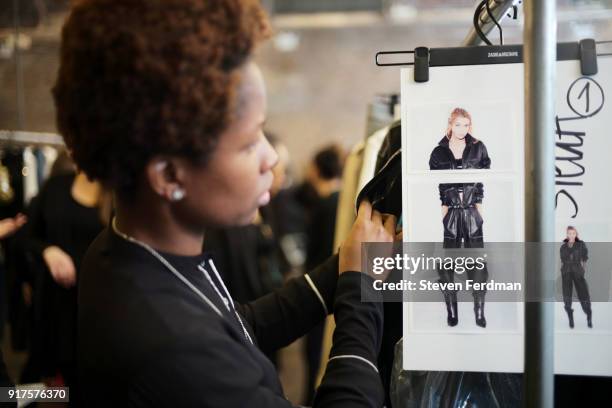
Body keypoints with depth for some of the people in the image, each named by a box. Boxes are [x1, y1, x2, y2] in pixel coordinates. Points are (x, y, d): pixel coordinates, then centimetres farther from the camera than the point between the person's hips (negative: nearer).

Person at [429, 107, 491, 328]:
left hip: (473, 212, 0)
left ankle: (480, 312, 3)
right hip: (448, 214, 0)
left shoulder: (478, 148, 6)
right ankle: (451, 311, 8)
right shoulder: (439, 152, 5)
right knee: (446, 264, 0)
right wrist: (441, 208, -5)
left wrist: (480, 205, -1)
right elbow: (433, 185, 4)